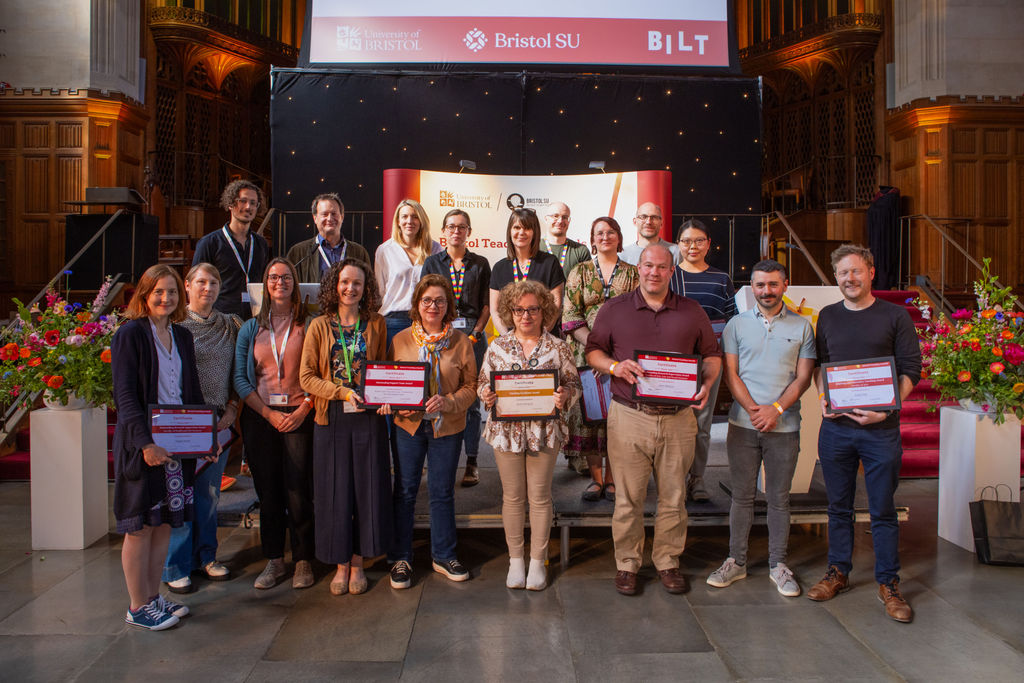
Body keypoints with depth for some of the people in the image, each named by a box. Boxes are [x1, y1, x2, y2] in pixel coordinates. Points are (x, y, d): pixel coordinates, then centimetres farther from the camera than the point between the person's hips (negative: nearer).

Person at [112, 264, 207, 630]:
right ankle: (137, 606, 15)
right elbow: (125, 395, -14)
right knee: (141, 525, 3)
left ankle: (154, 596, 25)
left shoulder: (182, 336, 11)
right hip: (143, 443, -6)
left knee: (164, 521, 12)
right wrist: (145, 442, -22)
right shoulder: (130, 334, -8)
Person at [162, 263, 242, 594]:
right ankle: (175, 566, 13)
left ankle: (206, 556, 26)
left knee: (210, 492, 12)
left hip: (218, 421, 4)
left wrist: (231, 408, 2)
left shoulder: (230, 326, 10)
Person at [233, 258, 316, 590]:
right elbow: (240, 378, 5)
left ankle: (302, 561, 11)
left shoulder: (308, 325, 3)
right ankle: (274, 560, 19)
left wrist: (303, 410, -12)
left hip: (299, 416, -2)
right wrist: (269, 413, -6)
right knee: (267, 490, 7)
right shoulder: (251, 328, 10)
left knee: (298, 489, -3)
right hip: (260, 416, 3)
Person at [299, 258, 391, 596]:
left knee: (367, 488, 4)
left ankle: (358, 563, 20)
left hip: (368, 418, 1)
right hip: (331, 419, 0)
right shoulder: (320, 326, 2)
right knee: (335, 491, 5)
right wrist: (343, 392, -14)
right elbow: (307, 377, -1)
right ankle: (341, 564, 21)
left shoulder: (376, 325, 5)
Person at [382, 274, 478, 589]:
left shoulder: (461, 342, 0)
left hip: (447, 427, 0)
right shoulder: (401, 340, 2)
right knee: (405, 491, 7)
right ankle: (400, 559, 21)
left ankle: (443, 556, 27)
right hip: (408, 424, 0)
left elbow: (471, 385, 0)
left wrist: (449, 402, -18)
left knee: (442, 492, 11)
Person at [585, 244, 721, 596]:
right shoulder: (614, 309, 6)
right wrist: (614, 366, -12)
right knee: (628, 497, 4)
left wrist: (706, 383, -5)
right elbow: (593, 351, 8)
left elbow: (712, 354, 14)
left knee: (674, 496, 10)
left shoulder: (692, 311, 10)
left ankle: (668, 561, 26)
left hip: (678, 418, 2)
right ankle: (627, 564, 19)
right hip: (629, 417, -1)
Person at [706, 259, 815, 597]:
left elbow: (803, 377, 1)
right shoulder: (737, 324, 6)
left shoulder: (802, 326, 6)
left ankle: (778, 564, 20)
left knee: (779, 497, 8)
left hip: (784, 425, 0)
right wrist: (753, 409, -12)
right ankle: (736, 561, 18)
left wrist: (776, 409, -13)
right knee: (742, 495, 7)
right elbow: (730, 373, 2)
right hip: (743, 423, 0)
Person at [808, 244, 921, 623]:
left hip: (880, 429, -2)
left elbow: (911, 369, -2)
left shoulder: (895, 316, 0)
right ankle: (838, 572, 26)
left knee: (883, 510, 5)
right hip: (835, 426, 3)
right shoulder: (827, 316, 9)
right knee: (838, 506, 12)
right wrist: (822, 397, -3)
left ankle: (888, 582, 19)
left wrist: (885, 409, -15)